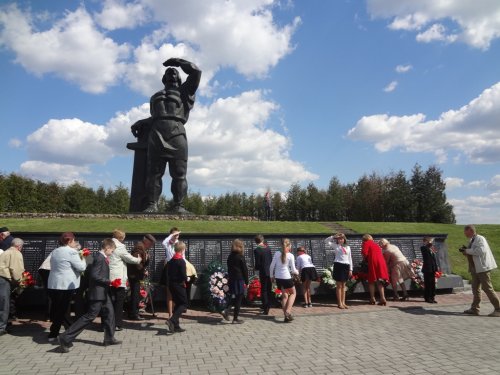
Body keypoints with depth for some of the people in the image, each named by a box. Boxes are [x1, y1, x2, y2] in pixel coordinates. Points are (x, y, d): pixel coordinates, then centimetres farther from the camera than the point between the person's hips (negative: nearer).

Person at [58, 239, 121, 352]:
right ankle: (66, 338, 1)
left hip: (103, 292, 10)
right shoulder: (99, 258, -19)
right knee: (90, 316, -6)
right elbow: (94, 276, -24)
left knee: (109, 313, 14)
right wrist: (108, 281, -19)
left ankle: (109, 338, 24)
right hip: (98, 292, -10)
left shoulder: (102, 257, 11)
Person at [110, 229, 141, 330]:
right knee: (119, 302, 4)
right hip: (118, 279, -7)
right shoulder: (120, 247, -13)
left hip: (109, 279, 7)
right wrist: (139, 259, 12)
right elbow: (130, 259, -7)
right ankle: (117, 324, 7)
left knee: (110, 302, 13)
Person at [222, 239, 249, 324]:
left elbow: (229, 269, 10)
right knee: (239, 299, 4)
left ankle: (226, 310, 6)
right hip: (240, 280, -6)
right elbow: (245, 270, -9)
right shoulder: (240, 257, -12)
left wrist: (230, 278, 17)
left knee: (234, 297, 22)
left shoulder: (230, 257, 5)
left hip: (231, 280, 6)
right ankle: (235, 318, 9)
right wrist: (246, 282, -2)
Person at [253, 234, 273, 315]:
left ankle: (265, 309, 2)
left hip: (263, 272, -5)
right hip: (270, 271, 5)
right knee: (269, 290, 17)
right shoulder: (268, 248, 2)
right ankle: (268, 306, 29)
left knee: (264, 290, 4)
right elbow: (271, 260, 7)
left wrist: (256, 268, 7)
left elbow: (257, 263, -12)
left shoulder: (256, 250, -14)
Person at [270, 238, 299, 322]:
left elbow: (272, 266, 0)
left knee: (284, 295, 17)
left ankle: (286, 315, 17)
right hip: (286, 277, -4)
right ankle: (288, 311, 0)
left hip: (278, 277, 4)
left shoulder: (277, 253, -1)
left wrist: (271, 276, 13)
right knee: (293, 293, 17)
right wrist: (297, 272, 17)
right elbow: (293, 270, -5)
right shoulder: (290, 255, -9)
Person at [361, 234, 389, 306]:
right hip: (381, 262, 6)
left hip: (373, 262, -6)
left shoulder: (366, 243, 7)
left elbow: (364, 252, -7)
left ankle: (372, 299, 5)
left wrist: (365, 259, 12)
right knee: (380, 281, 9)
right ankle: (382, 298, 0)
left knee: (371, 281, 4)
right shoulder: (376, 244, 28)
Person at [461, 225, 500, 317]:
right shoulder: (471, 240, 15)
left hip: (483, 267, -9)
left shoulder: (480, 239, -12)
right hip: (475, 268, 9)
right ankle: (474, 309, 16)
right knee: (475, 288, 11)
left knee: (487, 288, -5)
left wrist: (468, 251, -18)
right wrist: (466, 251, 3)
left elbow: (481, 251, -25)